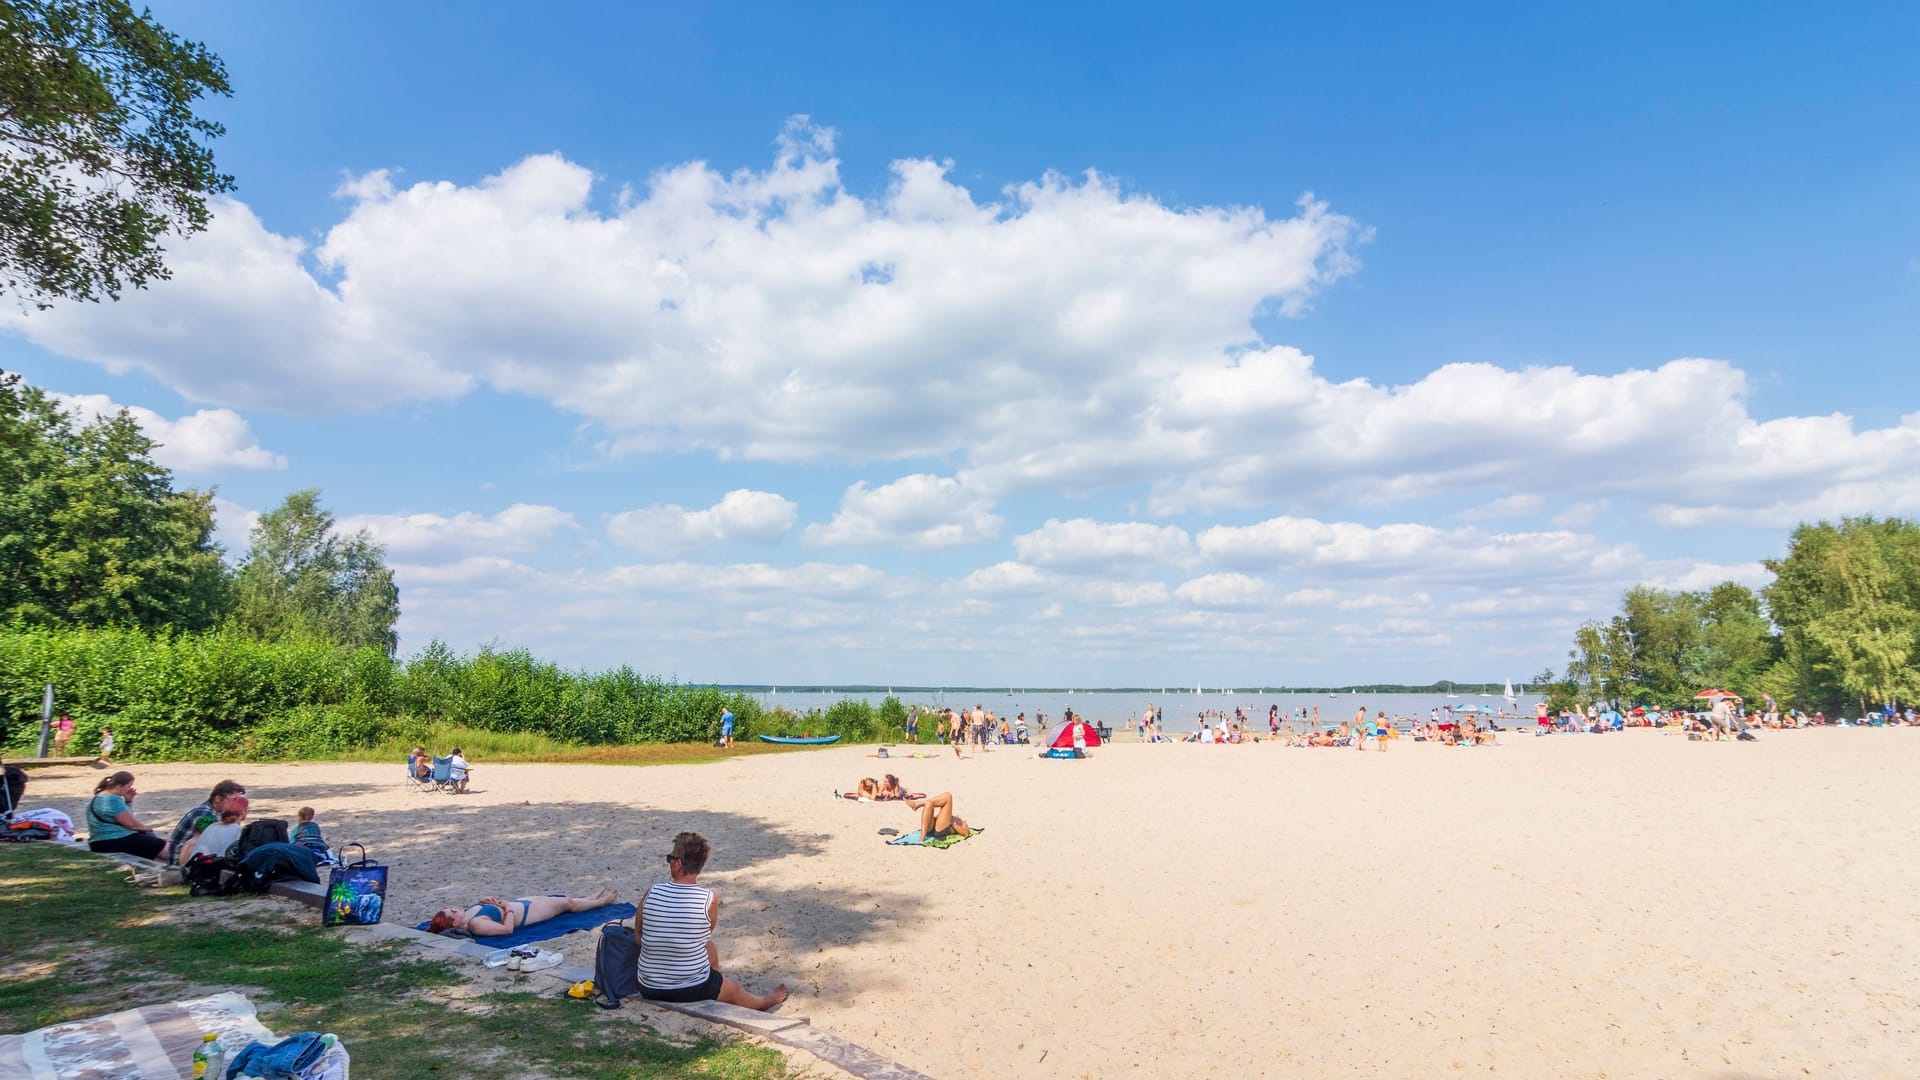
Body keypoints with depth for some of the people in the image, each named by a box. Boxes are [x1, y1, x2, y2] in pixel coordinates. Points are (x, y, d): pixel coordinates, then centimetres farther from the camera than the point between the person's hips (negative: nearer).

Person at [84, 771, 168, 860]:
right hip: (114, 842, -12)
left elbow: (127, 816, 22)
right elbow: (131, 824, -18)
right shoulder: (112, 800, -21)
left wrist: (128, 800, 7)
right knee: (162, 848, -15)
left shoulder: (106, 797, 12)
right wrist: (146, 827, 1)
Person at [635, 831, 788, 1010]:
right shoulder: (710, 899, -16)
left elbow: (637, 938, -1)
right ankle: (764, 1002, 57)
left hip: (649, 989, 4)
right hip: (693, 990, -3)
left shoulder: (652, 892, -12)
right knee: (735, 990, 29)